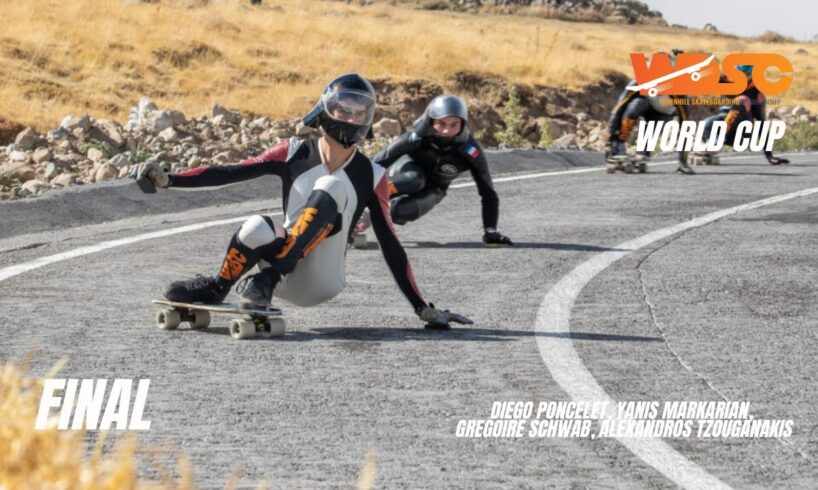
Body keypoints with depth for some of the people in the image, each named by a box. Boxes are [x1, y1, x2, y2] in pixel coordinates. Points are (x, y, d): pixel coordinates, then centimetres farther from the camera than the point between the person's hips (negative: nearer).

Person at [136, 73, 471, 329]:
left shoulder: (370, 177, 3)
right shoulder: (295, 154, 3)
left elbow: (390, 245, 5)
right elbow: (231, 173, -3)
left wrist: (422, 308, 2)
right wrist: (167, 180, -13)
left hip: (322, 282, 0)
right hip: (288, 283, 1)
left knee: (332, 187, -23)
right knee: (258, 228, -34)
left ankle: (267, 279, -29)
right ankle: (217, 287, -6)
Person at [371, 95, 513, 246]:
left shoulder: (470, 151, -31)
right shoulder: (415, 139, -34)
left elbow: (488, 193, -24)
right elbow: (376, 164, -28)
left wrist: (490, 231, -30)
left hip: (431, 190, 1)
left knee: (398, 211, -30)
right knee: (413, 181, -39)